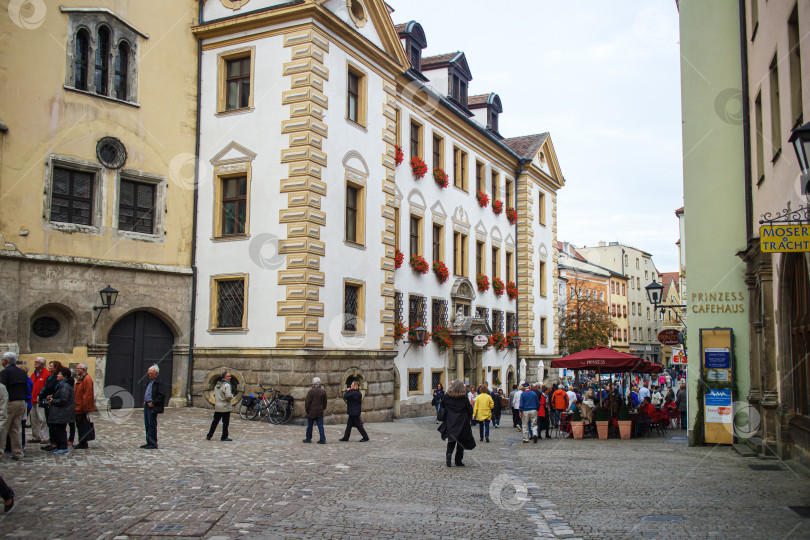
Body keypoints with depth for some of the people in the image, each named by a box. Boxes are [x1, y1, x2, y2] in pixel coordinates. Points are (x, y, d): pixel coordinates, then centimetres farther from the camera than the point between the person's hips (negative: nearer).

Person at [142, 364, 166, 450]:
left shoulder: (159, 382, -12)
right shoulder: (150, 381, 17)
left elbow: (162, 395, -18)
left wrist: (153, 403, -18)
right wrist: (145, 401, 14)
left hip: (153, 407, -9)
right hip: (147, 405, 9)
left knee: (152, 425, -6)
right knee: (147, 425, 12)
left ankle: (153, 444, -2)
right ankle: (149, 443, 19)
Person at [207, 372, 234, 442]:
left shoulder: (217, 385, 10)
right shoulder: (227, 385, -17)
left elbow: (214, 394, 16)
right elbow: (228, 396, -25)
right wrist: (232, 396, -6)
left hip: (217, 406, 8)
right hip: (225, 407, -8)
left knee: (215, 421, 16)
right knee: (225, 423, 2)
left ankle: (209, 435, 20)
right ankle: (224, 437, 7)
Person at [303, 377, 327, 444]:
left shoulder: (311, 391, -11)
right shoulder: (323, 391, 1)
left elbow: (307, 402, -9)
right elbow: (325, 402, 9)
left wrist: (307, 410, 3)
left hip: (311, 412, -3)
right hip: (320, 412, 3)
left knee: (309, 426, 10)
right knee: (320, 426, 3)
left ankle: (308, 439, 19)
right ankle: (322, 439, -1)